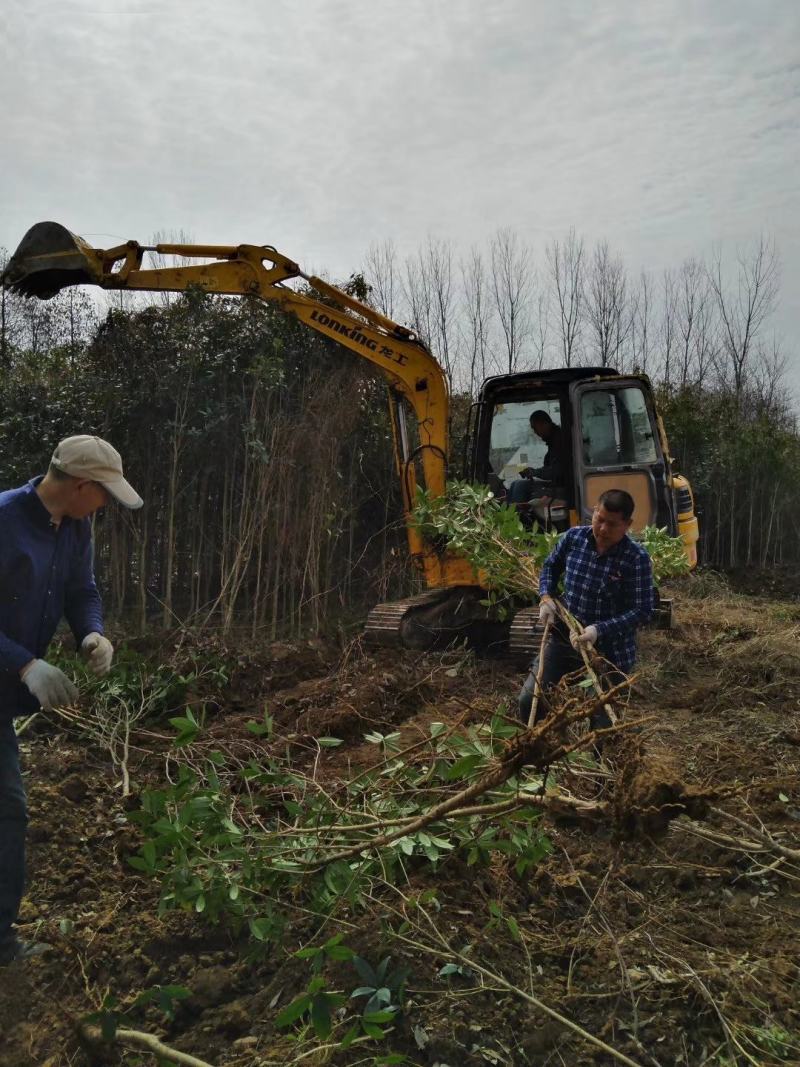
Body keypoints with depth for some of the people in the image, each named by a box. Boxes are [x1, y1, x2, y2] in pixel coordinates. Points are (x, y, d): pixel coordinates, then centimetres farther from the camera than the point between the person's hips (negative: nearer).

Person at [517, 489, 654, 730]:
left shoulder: (636, 558, -18)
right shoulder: (574, 537, -4)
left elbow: (642, 610, -18)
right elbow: (550, 566, 15)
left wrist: (599, 630, -29)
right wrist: (546, 597, -3)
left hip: (610, 651, -4)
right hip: (564, 636, 4)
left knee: (603, 721, 8)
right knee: (529, 699, 3)